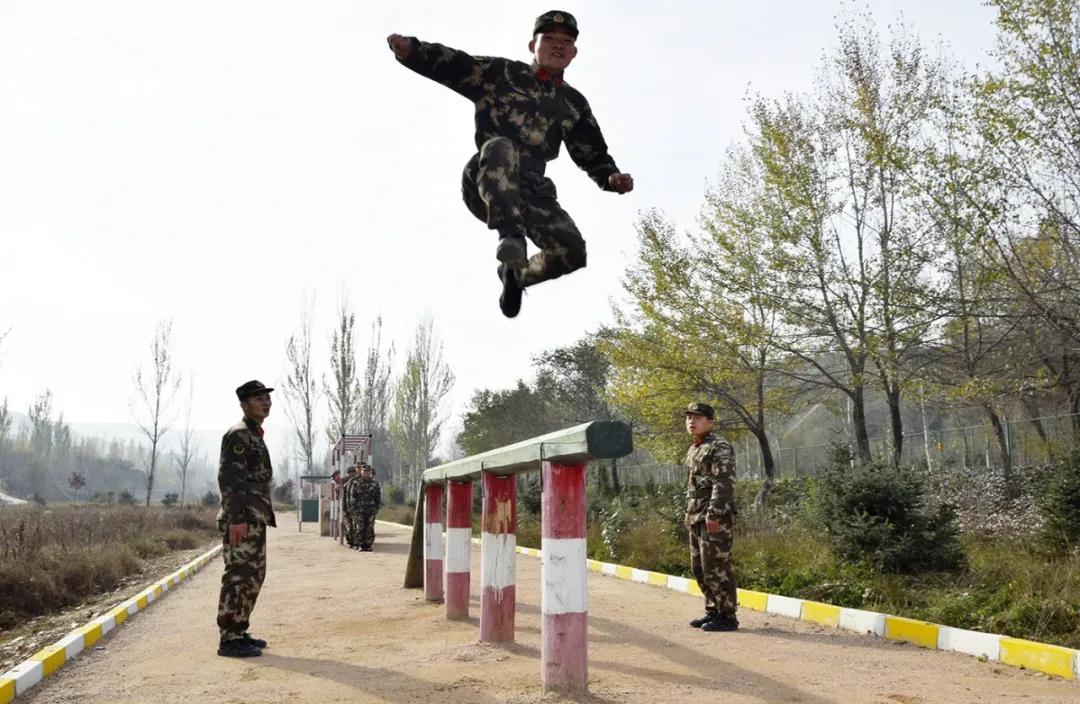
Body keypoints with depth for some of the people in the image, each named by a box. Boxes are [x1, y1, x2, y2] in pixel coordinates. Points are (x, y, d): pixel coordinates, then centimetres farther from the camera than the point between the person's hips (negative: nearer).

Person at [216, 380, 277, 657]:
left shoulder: (255, 435, 20)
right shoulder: (239, 434, -10)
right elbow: (228, 478, -18)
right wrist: (236, 518, -24)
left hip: (255, 519, 10)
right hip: (242, 519, -10)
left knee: (253, 576, 14)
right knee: (239, 576, -8)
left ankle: (239, 632, 22)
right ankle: (229, 640, -3)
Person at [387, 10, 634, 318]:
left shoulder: (573, 104, 20)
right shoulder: (502, 73, 9)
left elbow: (593, 155, 23)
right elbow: (450, 65, 0)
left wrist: (612, 178, 2)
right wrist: (411, 49, -19)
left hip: (530, 191, 4)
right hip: (484, 185, -4)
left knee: (572, 251, -18)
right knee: (500, 147, -37)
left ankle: (517, 275, 14)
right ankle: (511, 234, -50)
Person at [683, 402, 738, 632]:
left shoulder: (719, 447, -10)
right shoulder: (692, 450, 18)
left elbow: (723, 483, -18)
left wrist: (713, 514, -23)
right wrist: (689, 514, 18)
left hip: (715, 518, -9)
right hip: (696, 518, 9)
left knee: (716, 568, -6)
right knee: (699, 568, 13)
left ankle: (727, 616, 2)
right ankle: (713, 611, 23)